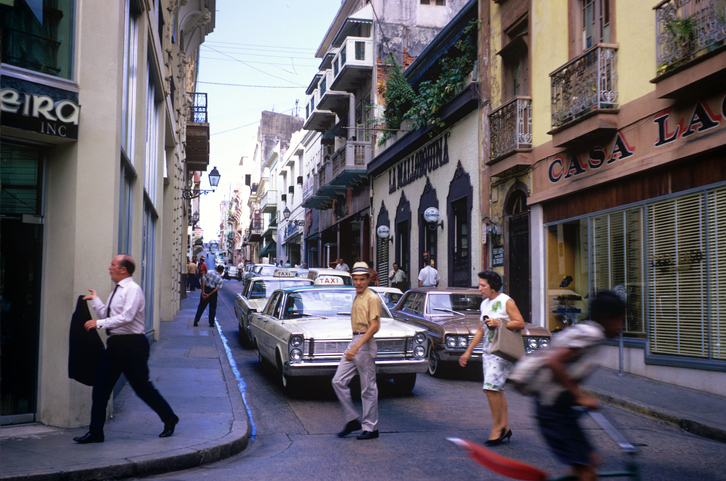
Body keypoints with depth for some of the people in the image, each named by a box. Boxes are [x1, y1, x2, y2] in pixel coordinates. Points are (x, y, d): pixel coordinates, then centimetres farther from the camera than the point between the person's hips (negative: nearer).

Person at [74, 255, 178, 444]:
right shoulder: (116, 291, 16)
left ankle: (169, 419, 21)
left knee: (142, 387, 2)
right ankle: (95, 432, 10)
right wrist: (95, 300, 17)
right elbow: (107, 316, 19)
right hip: (115, 343, 9)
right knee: (100, 387, 3)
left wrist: (99, 323, -22)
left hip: (132, 345, -9)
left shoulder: (133, 289, -12)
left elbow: (126, 317, -23)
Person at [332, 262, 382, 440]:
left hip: (365, 344, -9)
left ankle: (370, 428, 10)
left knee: (368, 388, 0)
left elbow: (374, 326, -19)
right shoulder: (357, 297, 16)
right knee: (338, 381, 4)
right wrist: (353, 346, 18)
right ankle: (352, 420, 13)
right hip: (354, 342, 9)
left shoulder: (372, 298, -11)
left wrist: (357, 346, -25)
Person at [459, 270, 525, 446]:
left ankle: (497, 426, -3)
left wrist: (499, 323, -20)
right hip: (488, 352, 8)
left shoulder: (506, 302, -7)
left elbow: (520, 323, -11)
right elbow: (481, 330, 20)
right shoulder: (484, 303, 14)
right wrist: (468, 352, 18)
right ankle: (504, 427, 16)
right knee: (495, 389, 8)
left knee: (490, 387, -15)